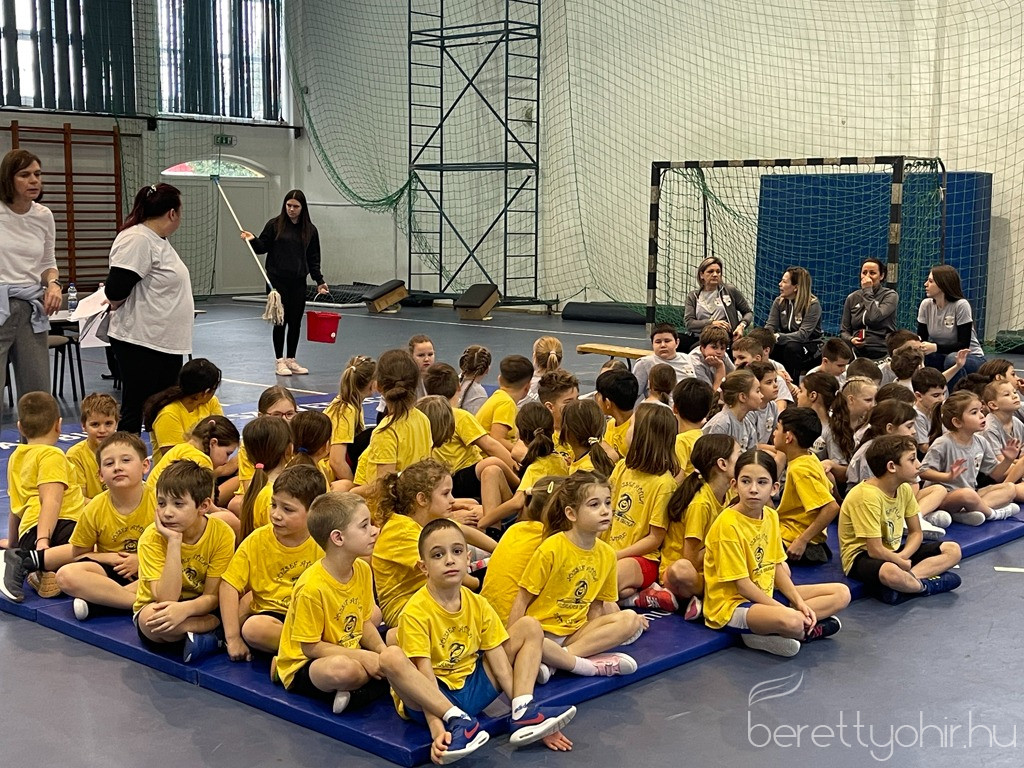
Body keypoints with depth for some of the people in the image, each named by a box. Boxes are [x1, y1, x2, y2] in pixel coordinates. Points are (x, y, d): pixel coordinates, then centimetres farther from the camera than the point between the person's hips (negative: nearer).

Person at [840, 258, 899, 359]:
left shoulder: (890, 296, 2)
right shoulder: (852, 298, 12)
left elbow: (875, 318, -15)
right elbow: (844, 330, 14)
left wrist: (867, 291, -6)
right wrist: (851, 339, -8)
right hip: (858, 354, 3)